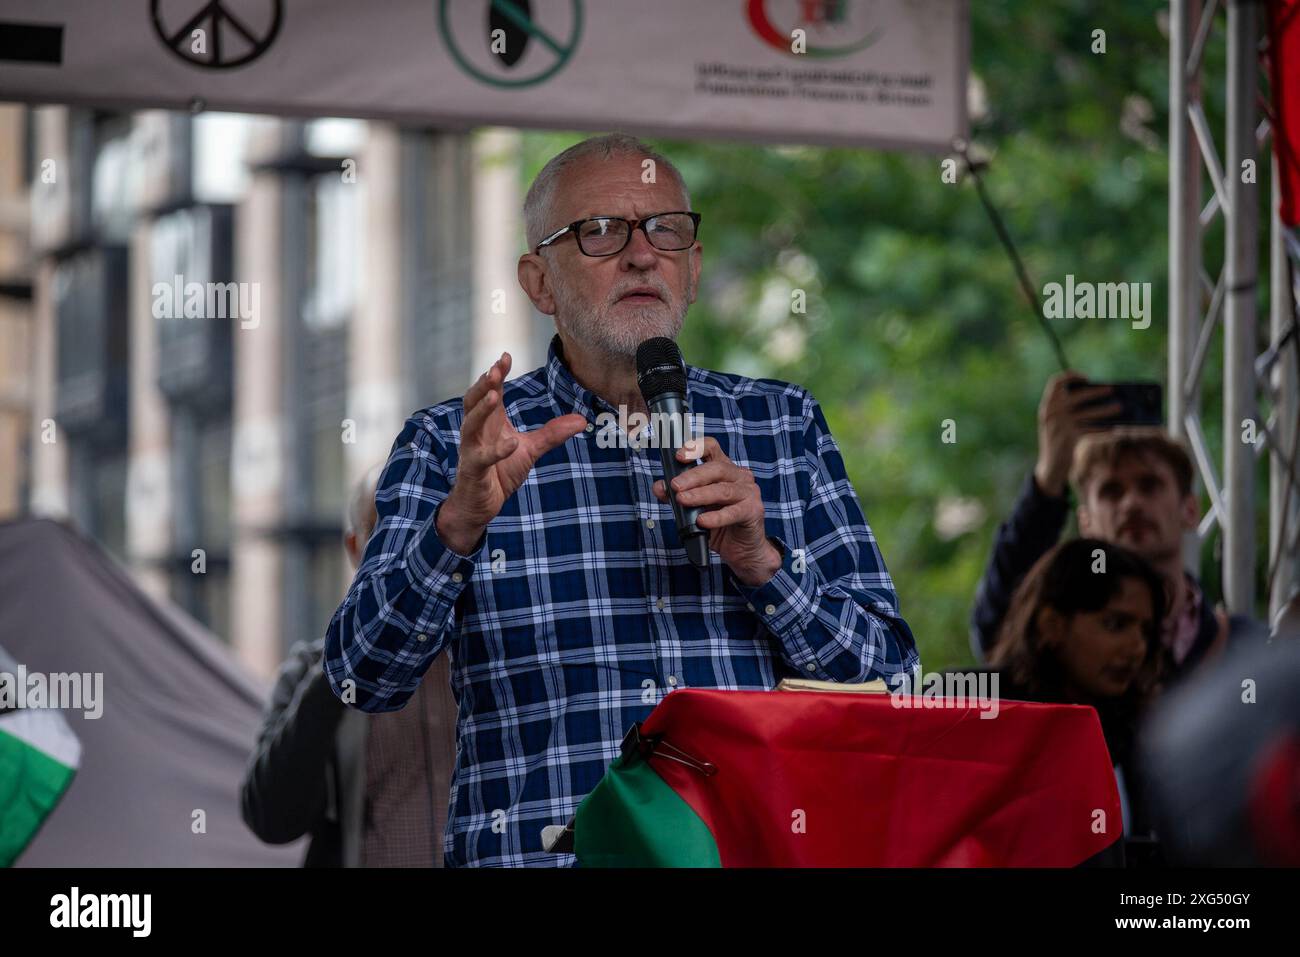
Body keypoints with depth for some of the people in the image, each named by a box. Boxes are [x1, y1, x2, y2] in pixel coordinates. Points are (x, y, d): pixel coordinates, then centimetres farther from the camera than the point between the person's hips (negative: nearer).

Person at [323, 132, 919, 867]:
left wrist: (760, 563, -2)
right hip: (544, 855, -1)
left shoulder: (782, 423, 16)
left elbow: (887, 672, 13)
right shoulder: (453, 445, 10)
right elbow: (365, 680, -1)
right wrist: (461, 522, -15)